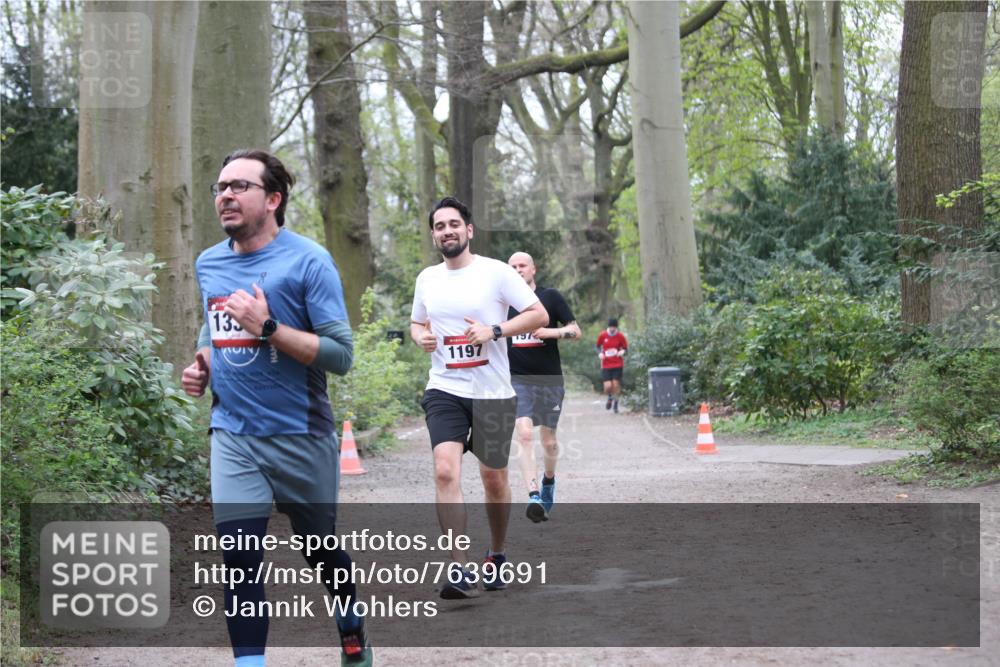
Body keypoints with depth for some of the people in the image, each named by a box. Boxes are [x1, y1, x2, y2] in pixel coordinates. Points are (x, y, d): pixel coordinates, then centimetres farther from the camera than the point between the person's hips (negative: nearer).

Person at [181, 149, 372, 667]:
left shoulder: (308, 261, -11)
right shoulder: (208, 265, 7)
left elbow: (340, 355, -16)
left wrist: (268, 327, -24)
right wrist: (202, 366, 5)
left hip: (299, 435, -3)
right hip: (233, 434, 3)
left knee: (321, 548, 14)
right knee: (239, 555, -10)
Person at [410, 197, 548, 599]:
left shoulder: (495, 272, -6)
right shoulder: (427, 279, 8)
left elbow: (539, 315, -7)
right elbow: (417, 323, 24)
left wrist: (493, 331, -18)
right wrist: (421, 337, 0)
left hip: (493, 392, -2)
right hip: (445, 390, 2)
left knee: (494, 479, 9)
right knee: (445, 471, -18)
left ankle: (496, 555, 33)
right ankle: (461, 571, -19)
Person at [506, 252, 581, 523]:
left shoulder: (551, 297, 1)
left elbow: (576, 331, -1)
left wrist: (553, 332, -16)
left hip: (550, 379, 1)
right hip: (517, 379, -1)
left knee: (549, 441, 10)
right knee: (524, 434, -20)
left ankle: (549, 481, 40)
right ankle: (534, 497, -27)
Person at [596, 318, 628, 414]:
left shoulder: (620, 336, -3)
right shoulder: (602, 335, -2)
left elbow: (625, 348, 6)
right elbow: (598, 346, 13)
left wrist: (622, 352, -17)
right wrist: (600, 353, -7)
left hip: (617, 364, 0)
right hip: (606, 365, 0)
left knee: (616, 384, -5)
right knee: (608, 386, -9)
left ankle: (615, 402, 19)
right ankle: (610, 397, 26)